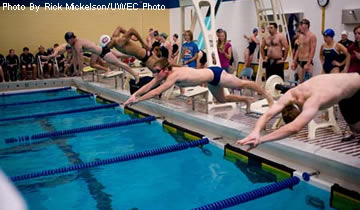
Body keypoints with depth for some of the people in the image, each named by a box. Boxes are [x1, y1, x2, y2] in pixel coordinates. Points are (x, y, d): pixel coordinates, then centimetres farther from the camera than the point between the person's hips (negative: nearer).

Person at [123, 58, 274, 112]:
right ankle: (247, 100, 43)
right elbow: (149, 86, -8)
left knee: (241, 84, 9)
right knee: (222, 99, 23)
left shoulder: (174, 75, -35)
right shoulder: (163, 73, -9)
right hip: (210, 78, 9)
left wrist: (136, 100, -38)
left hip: (215, 74, -9)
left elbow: (156, 92, -41)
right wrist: (134, 95, -18)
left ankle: (267, 96, 28)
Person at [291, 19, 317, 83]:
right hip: (300, 61, 8)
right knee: (301, 81, 11)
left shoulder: (311, 36, -9)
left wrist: (308, 64, -22)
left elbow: (312, 51, -15)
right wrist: (294, 61, 15)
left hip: (307, 61, -8)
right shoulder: (300, 36, 14)